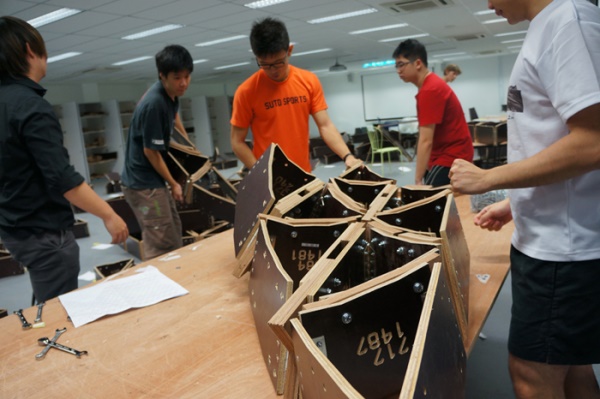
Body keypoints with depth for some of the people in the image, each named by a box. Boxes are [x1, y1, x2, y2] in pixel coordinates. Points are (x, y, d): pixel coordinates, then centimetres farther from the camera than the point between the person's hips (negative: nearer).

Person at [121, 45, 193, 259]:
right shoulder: (154, 104, -25)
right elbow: (150, 151, -19)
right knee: (162, 249, -6)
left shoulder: (171, 94, 3)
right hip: (143, 183, -10)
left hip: (153, 180, 10)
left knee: (174, 241, 17)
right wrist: (173, 184, -9)